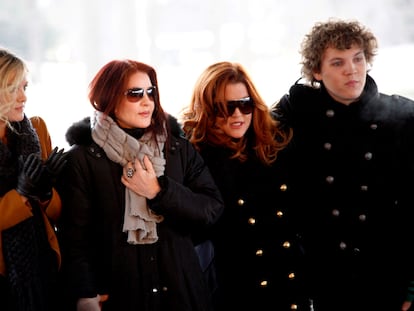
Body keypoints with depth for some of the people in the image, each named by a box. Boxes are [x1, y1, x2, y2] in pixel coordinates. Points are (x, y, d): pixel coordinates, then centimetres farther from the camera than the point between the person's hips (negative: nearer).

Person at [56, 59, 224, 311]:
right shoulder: (83, 159, -5)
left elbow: (212, 209, -3)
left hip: (182, 289, 3)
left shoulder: (179, 148, 5)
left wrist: (159, 192, -14)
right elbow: (76, 237, -8)